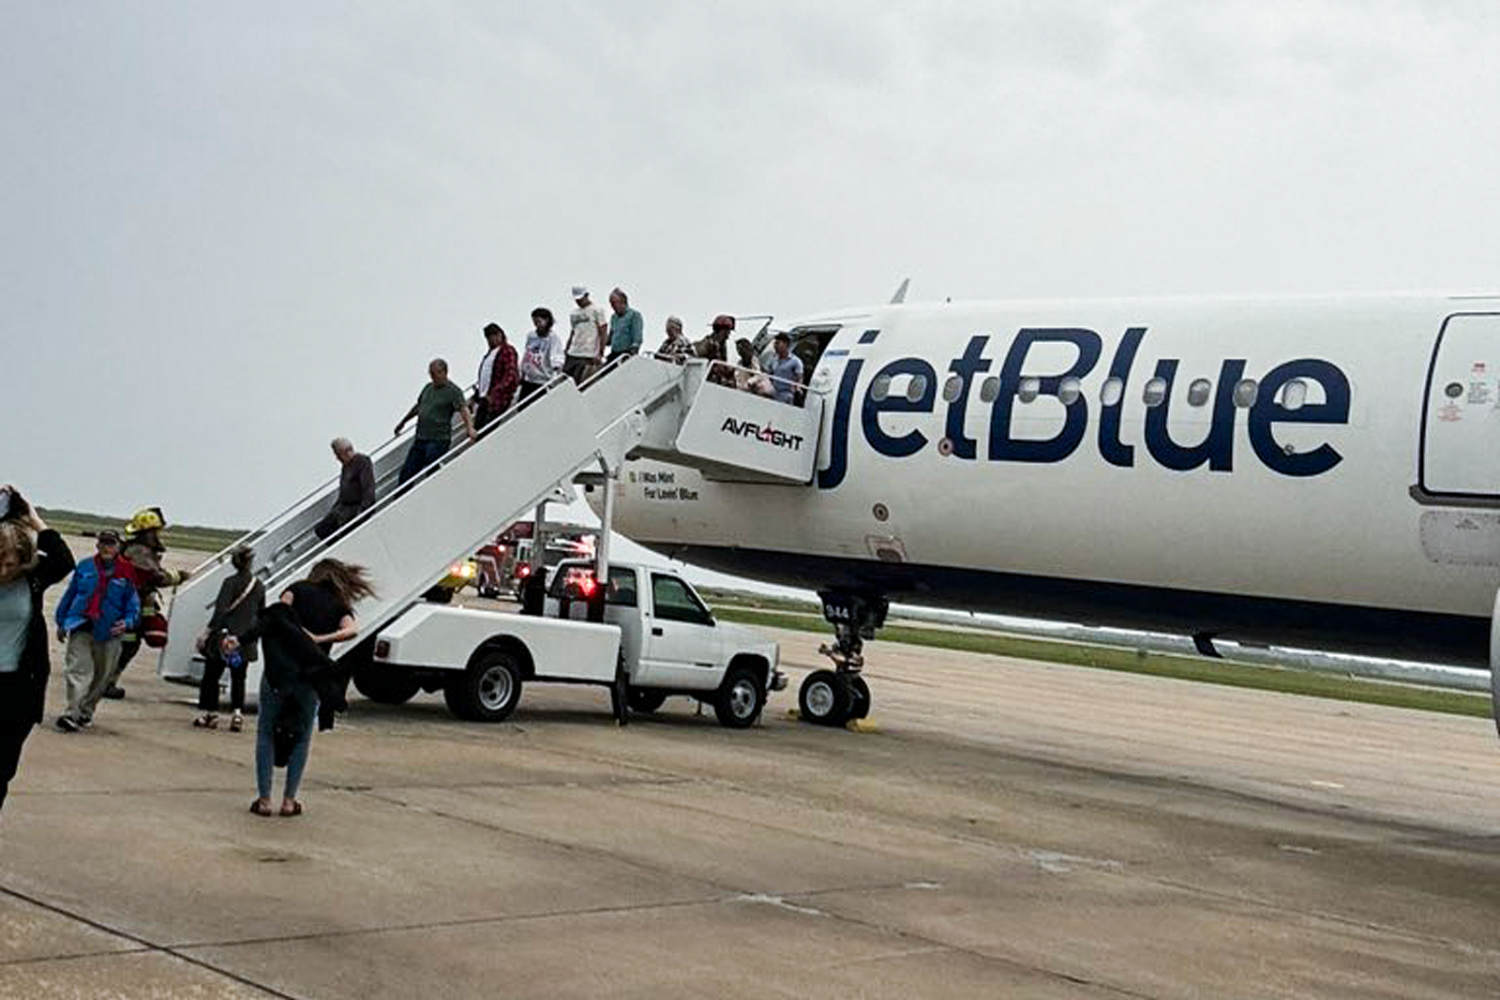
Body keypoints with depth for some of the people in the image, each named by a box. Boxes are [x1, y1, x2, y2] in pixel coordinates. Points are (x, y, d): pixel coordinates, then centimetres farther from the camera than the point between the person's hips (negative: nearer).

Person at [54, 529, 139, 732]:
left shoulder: (126, 574, 1)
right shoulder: (84, 568, 4)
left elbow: (133, 604, 5)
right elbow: (69, 595, 14)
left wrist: (127, 622, -14)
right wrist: (61, 623, 16)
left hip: (109, 632, 1)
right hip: (81, 626, -1)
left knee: (101, 676, 10)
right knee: (79, 669, -14)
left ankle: (85, 712, 28)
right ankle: (72, 714, -20)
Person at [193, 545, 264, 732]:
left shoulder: (231, 582, -11)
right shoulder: (259, 586, 5)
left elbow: (221, 610, -18)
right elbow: (260, 614, 12)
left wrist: (209, 631, -15)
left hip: (224, 638, -4)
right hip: (246, 641, 5)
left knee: (211, 675, 8)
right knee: (238, 678, 12)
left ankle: (210, 714, 11)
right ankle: (238, 713, 0)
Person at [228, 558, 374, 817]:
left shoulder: (299, 589, 11)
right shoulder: (340, 607, 14)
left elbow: (275, 614, -7)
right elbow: (352, 630, -8)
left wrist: (239, 639, -15)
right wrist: (321, 639, -11)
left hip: (279, 671, -1)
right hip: (311, 679, 1)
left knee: (266, 732, 10)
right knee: (302, 737, 16)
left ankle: (263, 799, 4)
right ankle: (289, 800, 12)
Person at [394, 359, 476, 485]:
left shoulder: (453, 391, -7)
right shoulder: (428, 387, 15)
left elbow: (463, 409, -21)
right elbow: (417, 406, 29)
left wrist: (470, 427, -39)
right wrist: (403, 422, 38)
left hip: (439, 440, -7)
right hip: (420, 439, 7)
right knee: (406, 473, 8)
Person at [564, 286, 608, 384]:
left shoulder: (597, 310, -1)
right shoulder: (574, 313, 18)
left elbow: (603, 333, -6)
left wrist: (600, 354, -14)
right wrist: (566, 351, 16)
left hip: (589, 356, -7)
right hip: (572, 355, 7)